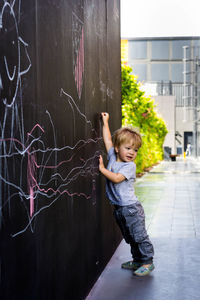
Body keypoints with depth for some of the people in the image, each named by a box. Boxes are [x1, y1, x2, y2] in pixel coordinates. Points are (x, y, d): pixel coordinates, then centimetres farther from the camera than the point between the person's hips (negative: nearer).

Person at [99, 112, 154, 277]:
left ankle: (147, 262, 11)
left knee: (139, 236, 0)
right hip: (119, 208, 7)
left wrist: (102, 169, -16)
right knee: (129, 237, 16)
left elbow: (117, 178, -24)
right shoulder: (113, 156, 6)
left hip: (131, 208, -7)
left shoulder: (130, 165, -13)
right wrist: (105, 122, 16)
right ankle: (137, 260, 28)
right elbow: (108, 140, 13)